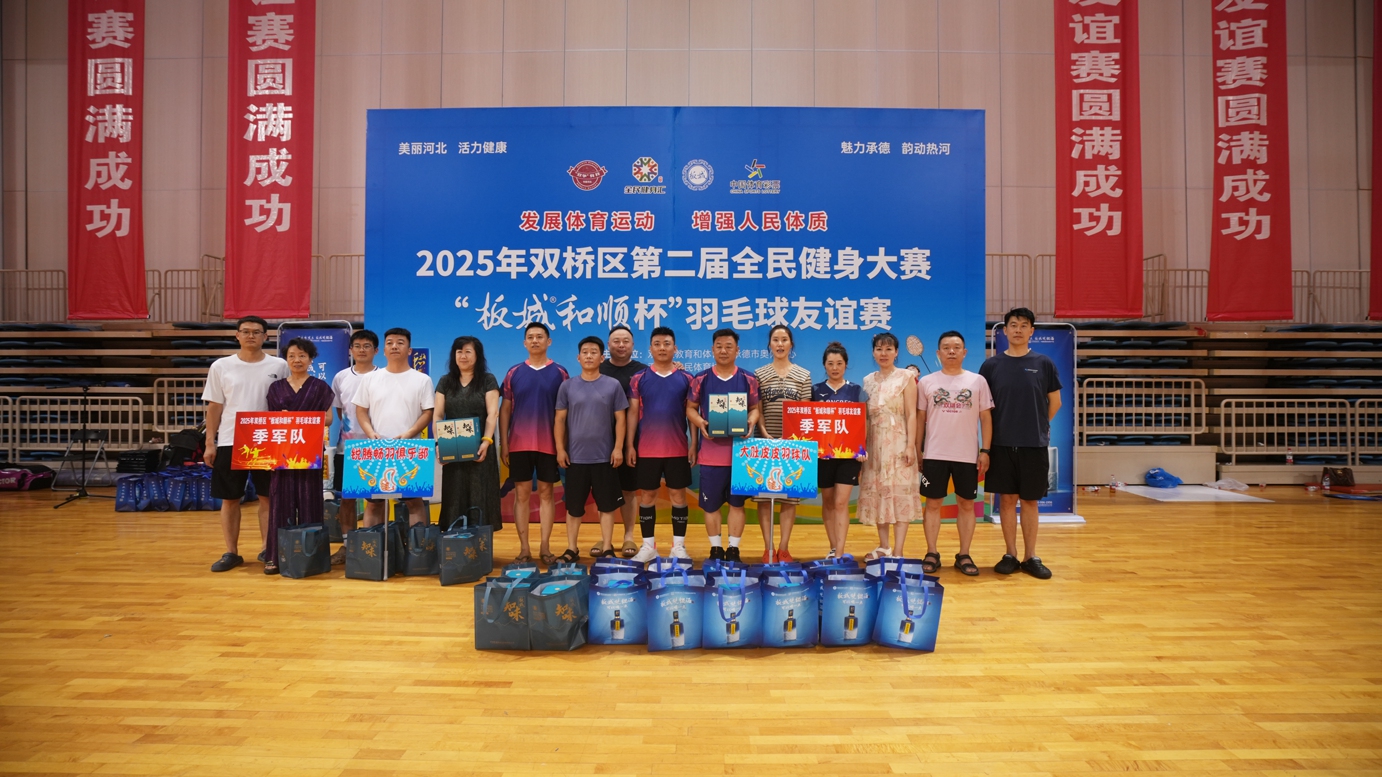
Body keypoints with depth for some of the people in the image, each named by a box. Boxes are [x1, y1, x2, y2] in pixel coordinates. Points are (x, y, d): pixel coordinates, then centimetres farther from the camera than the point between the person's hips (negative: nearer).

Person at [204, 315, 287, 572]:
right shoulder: (221, 366, 4)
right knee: (230, 499, 7)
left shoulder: (279, 366, 2)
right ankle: (231, 553, 17)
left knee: (268, 497, 4)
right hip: (229, 442, 1)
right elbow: (214, 407, 5)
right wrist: (210, 443, 0)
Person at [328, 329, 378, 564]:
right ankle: (347, 545, 17)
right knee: (346, 496, 7)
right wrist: (340, 431, 4)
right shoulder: (341, 377, 9)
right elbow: (335, 410, 15)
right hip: (345, 447, 4)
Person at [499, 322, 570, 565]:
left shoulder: (559, 373, 2)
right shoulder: (514, 372, 5)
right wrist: (503, 444, 0)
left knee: (546, 493, 5)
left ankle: (545, 547, 12)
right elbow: (504, 409, 6)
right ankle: (524, 548, 11)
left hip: (549, 444, -1)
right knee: (521, 494, 4)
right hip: (519, 443, 1)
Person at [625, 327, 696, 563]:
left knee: (678, 495, 5)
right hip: (646, 449, 0)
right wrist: (629, 445, -2)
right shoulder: (638, 379, 2)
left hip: (678, 449, 0)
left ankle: (679, 547, 15)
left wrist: (693, 444, -3)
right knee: (646, 495, 6)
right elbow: (633, 413, 3)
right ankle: (648, 546, 16)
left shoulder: (686, 379, 2)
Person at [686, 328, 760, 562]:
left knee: (737, 501, 6)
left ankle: (733, 548, 16)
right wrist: (700, 423, -13)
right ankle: (715, 548, 19)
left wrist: (751, 421, -13)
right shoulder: (700, 379, 3)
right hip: (711, 451, 0)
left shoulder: (748, 379, 4)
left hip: (739, 450, 0)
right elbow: (691, 408, 7)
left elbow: (755, 408, 8)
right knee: (710, 503, 5)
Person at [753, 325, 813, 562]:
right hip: (766, 442, 0)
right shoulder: (759, 374, 7)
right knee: (764, 494, -1)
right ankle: (768, 548, 6)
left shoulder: (803, 375, 8)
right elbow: (757, 410, 2)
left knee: (789, 495, 2)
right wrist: (765, 434, -11)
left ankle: (783, 548, 9)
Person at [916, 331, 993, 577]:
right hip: (934, 454, 0)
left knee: (966, 504, 7)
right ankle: (931, 554, 13)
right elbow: (920, 418, 7)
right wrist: (918, 450, 3)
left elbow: (986, 417, 4)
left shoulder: (977, 381, 3)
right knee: (933, 503, 3)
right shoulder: (927, 382, 4)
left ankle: (964, 555, 17)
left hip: (968, 455, 0)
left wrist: (985, 450, -3)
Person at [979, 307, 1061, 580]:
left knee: (1030, 501, 7)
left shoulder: (1044, 363, 1)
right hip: (1002, 444, 0)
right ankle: (1011, 554, 16)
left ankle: (1031, 557, 16)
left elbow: (1055, 403, 9)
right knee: (1007, 499, 6)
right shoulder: (991, 365, 1)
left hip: (1034, 444, 0)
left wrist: (1037, 426, 11)